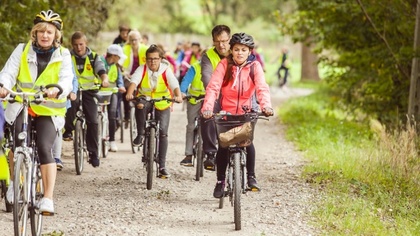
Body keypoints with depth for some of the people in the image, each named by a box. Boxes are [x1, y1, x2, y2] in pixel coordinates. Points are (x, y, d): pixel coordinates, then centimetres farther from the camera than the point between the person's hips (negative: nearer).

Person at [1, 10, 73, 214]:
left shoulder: (63, 55, 4)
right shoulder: (22, 50, 6)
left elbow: (66, 79, -11)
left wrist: (57, 90, -35)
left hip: (49, 110, -1)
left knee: (44, 148, -21)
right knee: (17, 142, -22)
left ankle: (48, 198, -17)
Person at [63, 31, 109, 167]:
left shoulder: (93, 57, 4)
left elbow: (101, 70, -11)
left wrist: (104, 79, -34)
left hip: (89, 91, 1)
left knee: (93, 121, -8)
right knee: (73, 102, -37)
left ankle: (93, 153, 1)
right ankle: (68, 130, -15)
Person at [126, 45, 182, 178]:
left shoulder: (166, 70, -12)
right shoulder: (142, 69, -10)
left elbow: (174, 84, -26)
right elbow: (134, 81, -27)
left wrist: (178, 96, -48)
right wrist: (129, 93, -49)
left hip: (162, 105, 0)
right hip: (145, 100, 0)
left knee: (163, 133, -9)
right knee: (140, 105, -37)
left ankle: (162, 166, 0)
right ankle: (140, 134, -14)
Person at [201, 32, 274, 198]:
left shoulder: (255, 66, -7)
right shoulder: (225, 64, -9)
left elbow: (262, 88, -20)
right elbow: (213, 86, -20)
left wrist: (266, 105, -40)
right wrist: (208, 107, -36)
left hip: (246, 112, 0)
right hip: (226, 112, 0)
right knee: (223, 146, -7)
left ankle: (251, 177, 0)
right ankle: (220, 181, 11)